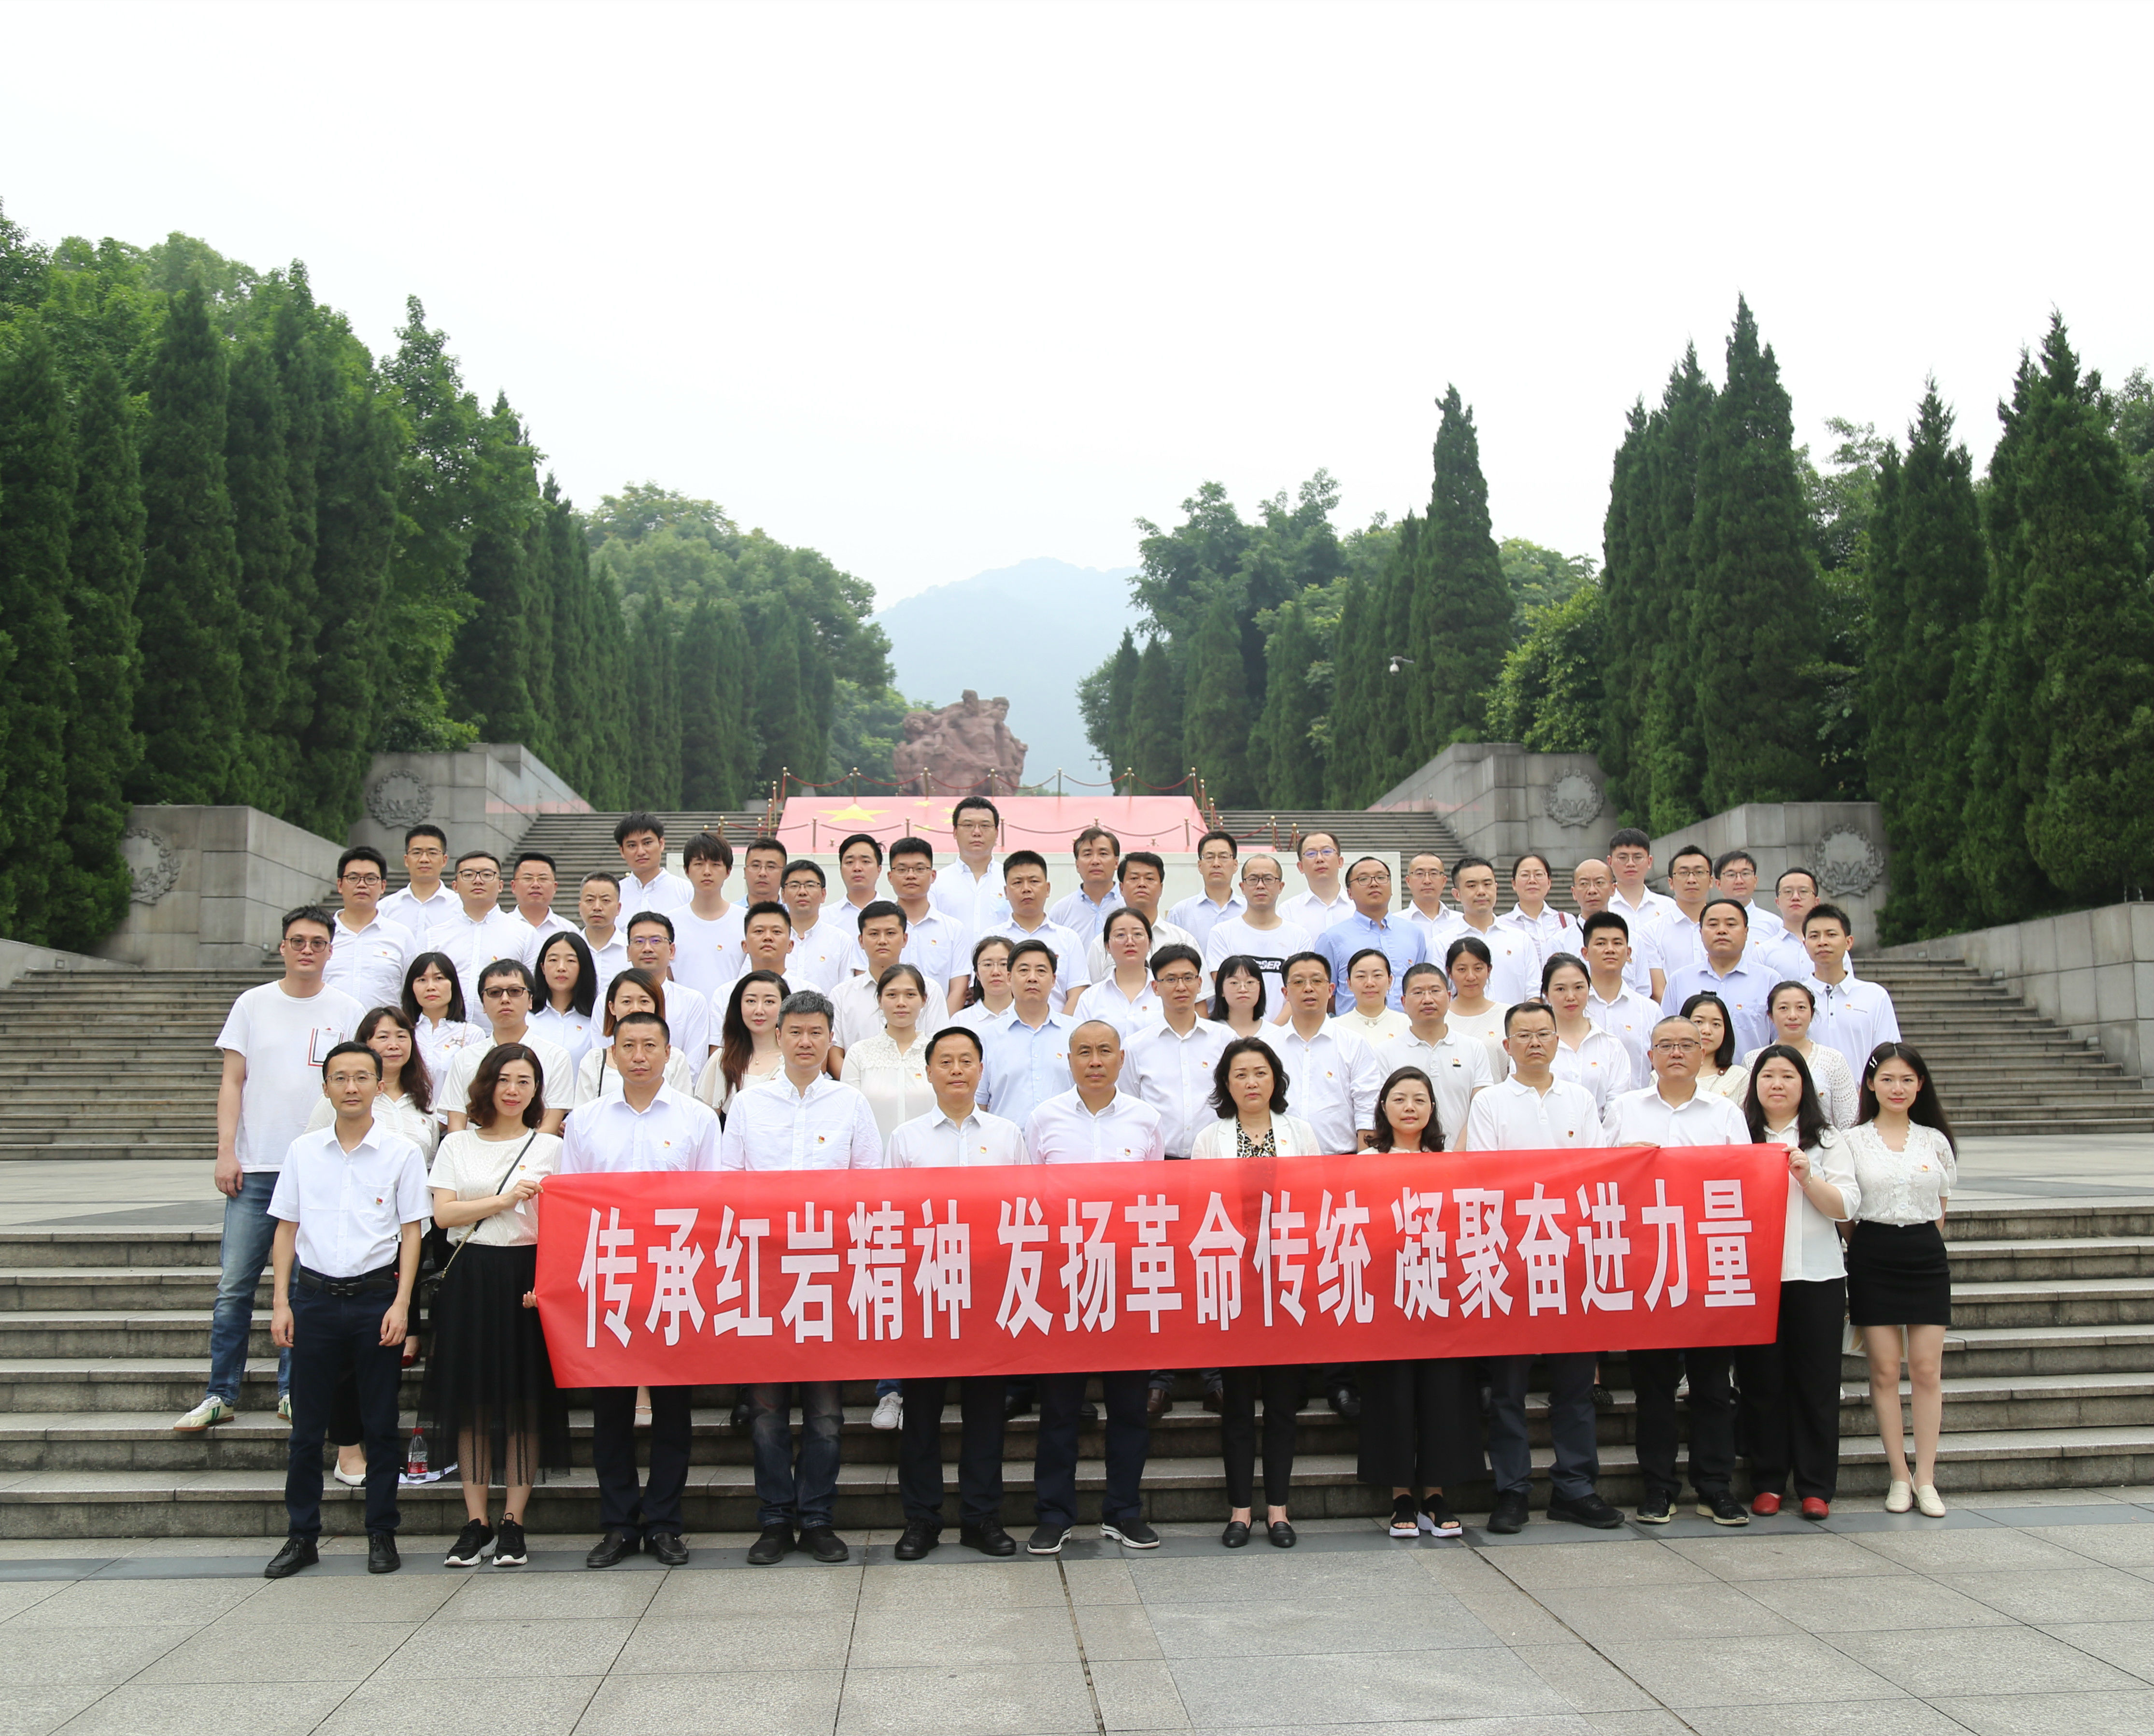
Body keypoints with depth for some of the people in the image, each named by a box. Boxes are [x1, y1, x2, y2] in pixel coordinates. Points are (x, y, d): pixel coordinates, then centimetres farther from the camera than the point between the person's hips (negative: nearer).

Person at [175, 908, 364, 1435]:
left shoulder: (347, 1011, 6)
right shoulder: (253, 1004, 8)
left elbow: (359, 1087, 7)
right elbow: (232, 1082, 7)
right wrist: (226, 1151, -2)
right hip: (255, 1169, 1)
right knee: (234, 1286, 0)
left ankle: (293, 1392, 13)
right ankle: (221, 1396, 10)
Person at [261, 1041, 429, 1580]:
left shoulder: (402, 1153, 0)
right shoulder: (302, 1151, 7)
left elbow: (411, 1232, 1)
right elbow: (286, 1230, 10)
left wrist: (401, 1303, -7)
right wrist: (281, 1302, 3)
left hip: (376, 1297, -2)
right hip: (314, 1296, 2)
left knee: (380, 1423, 5)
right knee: (306, 1424, 6)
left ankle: (382, 1534, 15)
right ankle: (302, 1536, 18)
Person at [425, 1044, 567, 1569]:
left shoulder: (551, 1147, 8)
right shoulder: (457, 1146, 11)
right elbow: (443, 1213, 0)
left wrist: (548, 1280, -11)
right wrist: (505, 1199, -9)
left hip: (528, 1276, -1)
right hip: (471, 1277, 1)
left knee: (526, 1403, -1)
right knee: (472, 1402, 3)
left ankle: (514, 1524, 7)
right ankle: (475, 1523, 11)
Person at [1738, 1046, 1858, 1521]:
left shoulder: (1827, 1140, 11)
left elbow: (1845, 1207, 1)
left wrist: (1807, 1177, -12)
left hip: (1815, 1274, 1)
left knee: (1816, 1382, 2)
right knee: (1761, 1381, 2)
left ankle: (1816, 1486, 10)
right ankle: (1767, 1482, 12)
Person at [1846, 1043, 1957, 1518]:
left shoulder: (1935, 1140, 9)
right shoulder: (1853, 1141, 2)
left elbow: (1940, 1210, 14)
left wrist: (1928, 1247, 8)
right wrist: (1853, 1259, -1)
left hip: (1926, 1258, 2)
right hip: (1873, 1259, -2)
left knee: (1927, 1369, -1)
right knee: (1885, 1370, 0)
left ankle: (1925, 1478, 6)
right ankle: (1899, 1475, 9)